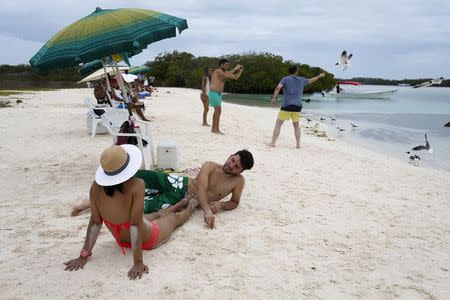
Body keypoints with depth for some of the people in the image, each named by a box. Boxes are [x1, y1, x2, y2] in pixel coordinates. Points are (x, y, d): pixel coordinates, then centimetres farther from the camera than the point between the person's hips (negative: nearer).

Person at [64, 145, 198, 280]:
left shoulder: (96, 186, -22)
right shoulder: (136, 185, -38)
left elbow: (95, 222, -18)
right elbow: (135, 225, -36)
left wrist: (83, 255, -11)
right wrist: (138, 262, -31)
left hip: (122, 240, 5)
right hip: (147, 240, -5)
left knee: (158, 215, 35)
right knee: (175, 217, 30)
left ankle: (182, 203, 66)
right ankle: (190, 208, 65)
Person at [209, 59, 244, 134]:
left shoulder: (223, 72, 14)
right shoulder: (218, 71, -13)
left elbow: (235, 77, 13)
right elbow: (227, 75, -31)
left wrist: (240, 70, -1)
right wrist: (235, 68, -21)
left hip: (218, 94, 10)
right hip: (214, 93, -10)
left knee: (217, 111, 12)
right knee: (218, 111, -11)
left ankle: (213, 128, 17)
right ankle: (216, 129, -9)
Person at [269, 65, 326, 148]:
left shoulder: (285, 79, -1)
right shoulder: (301, 80, 11)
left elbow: (278, 88, -18)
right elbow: (311, 81, 29)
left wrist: (274, 98, -21)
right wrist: (319, 76, 46)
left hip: (287, 106, -4)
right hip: (297, 107, 4)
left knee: (278, 124, 4)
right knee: (296, 125, 22)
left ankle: (273, 143, -4)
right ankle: (298, 144, 17)